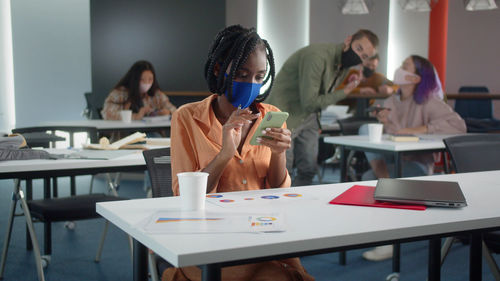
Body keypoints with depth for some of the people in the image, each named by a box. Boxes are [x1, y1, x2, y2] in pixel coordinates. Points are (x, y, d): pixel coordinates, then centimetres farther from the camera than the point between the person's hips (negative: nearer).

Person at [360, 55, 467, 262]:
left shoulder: (428, 102, -4)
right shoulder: (390, 102, 11)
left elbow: (458, 125, -18)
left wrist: (414, 130, -19)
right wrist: (383, 124, -11)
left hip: (417, 164, -5)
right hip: (391, 161, 5)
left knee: (369, 179, -28)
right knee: (365, 129, -19)